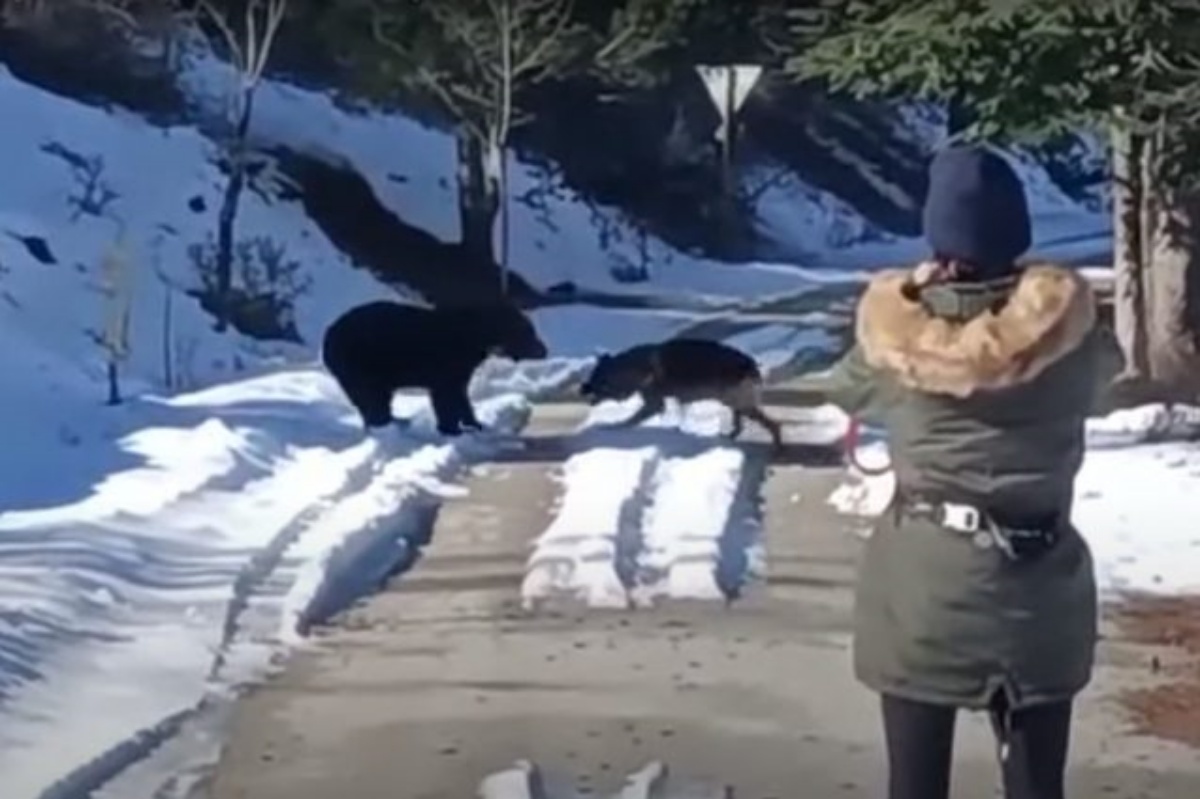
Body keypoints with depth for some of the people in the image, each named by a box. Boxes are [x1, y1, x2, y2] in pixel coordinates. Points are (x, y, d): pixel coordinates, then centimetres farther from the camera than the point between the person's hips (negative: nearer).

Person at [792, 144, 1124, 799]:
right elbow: (1103, 374, 14)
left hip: (918, 581, 0)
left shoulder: (895, 333, -9)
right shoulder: (1067, 324, -9)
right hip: (1036, 586, 0)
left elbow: (846, 390, 12)